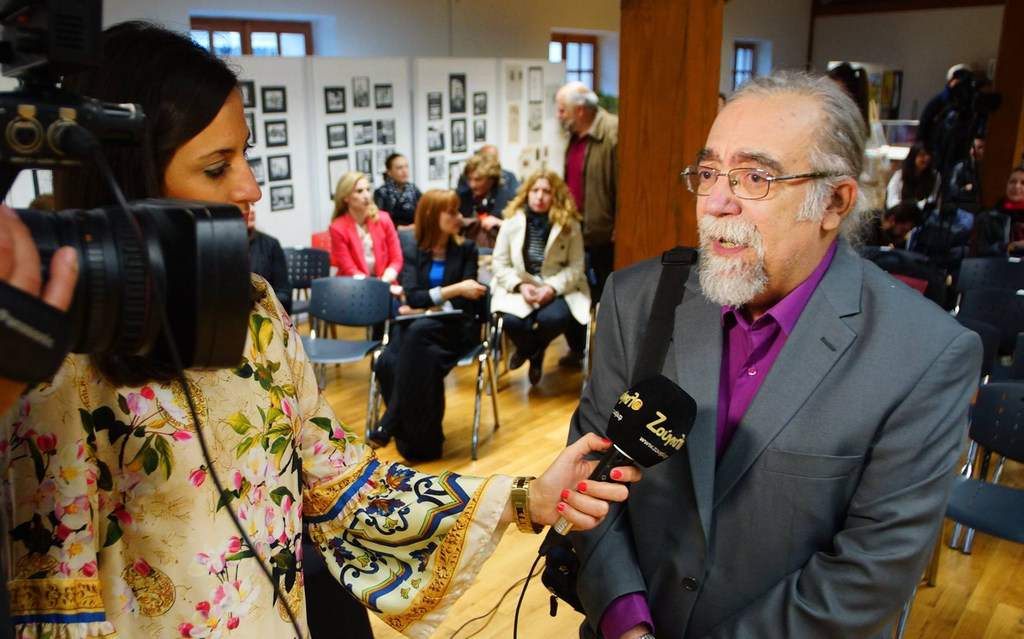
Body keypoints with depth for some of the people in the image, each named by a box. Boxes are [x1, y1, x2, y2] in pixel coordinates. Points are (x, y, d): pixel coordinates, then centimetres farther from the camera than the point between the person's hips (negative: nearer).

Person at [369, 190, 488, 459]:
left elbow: (466, 301, -2)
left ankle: (390, 425, -29)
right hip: (418, 324, 2)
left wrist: (424, 307, -7)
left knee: (419, 330, -37)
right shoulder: (415, 253, 8)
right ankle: (419, 438, -16)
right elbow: (412, 296, -7)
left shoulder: (466, 249, 6)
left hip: (457, 325, -2)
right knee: (388, 363, -30)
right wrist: (453, 290, -18)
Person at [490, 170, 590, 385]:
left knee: (553, 318, -33)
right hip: (518, 287, 1)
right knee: (512, 320, -31)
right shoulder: (512, 221, -1)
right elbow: (499, 263, 1)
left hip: (558, 288, 0)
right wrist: (520, 285, -15)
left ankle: (532, 350, 8)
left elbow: (576, 267, -5)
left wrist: (552, 287, -21)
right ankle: (531, 351, 11)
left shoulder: (570, 225, -4)